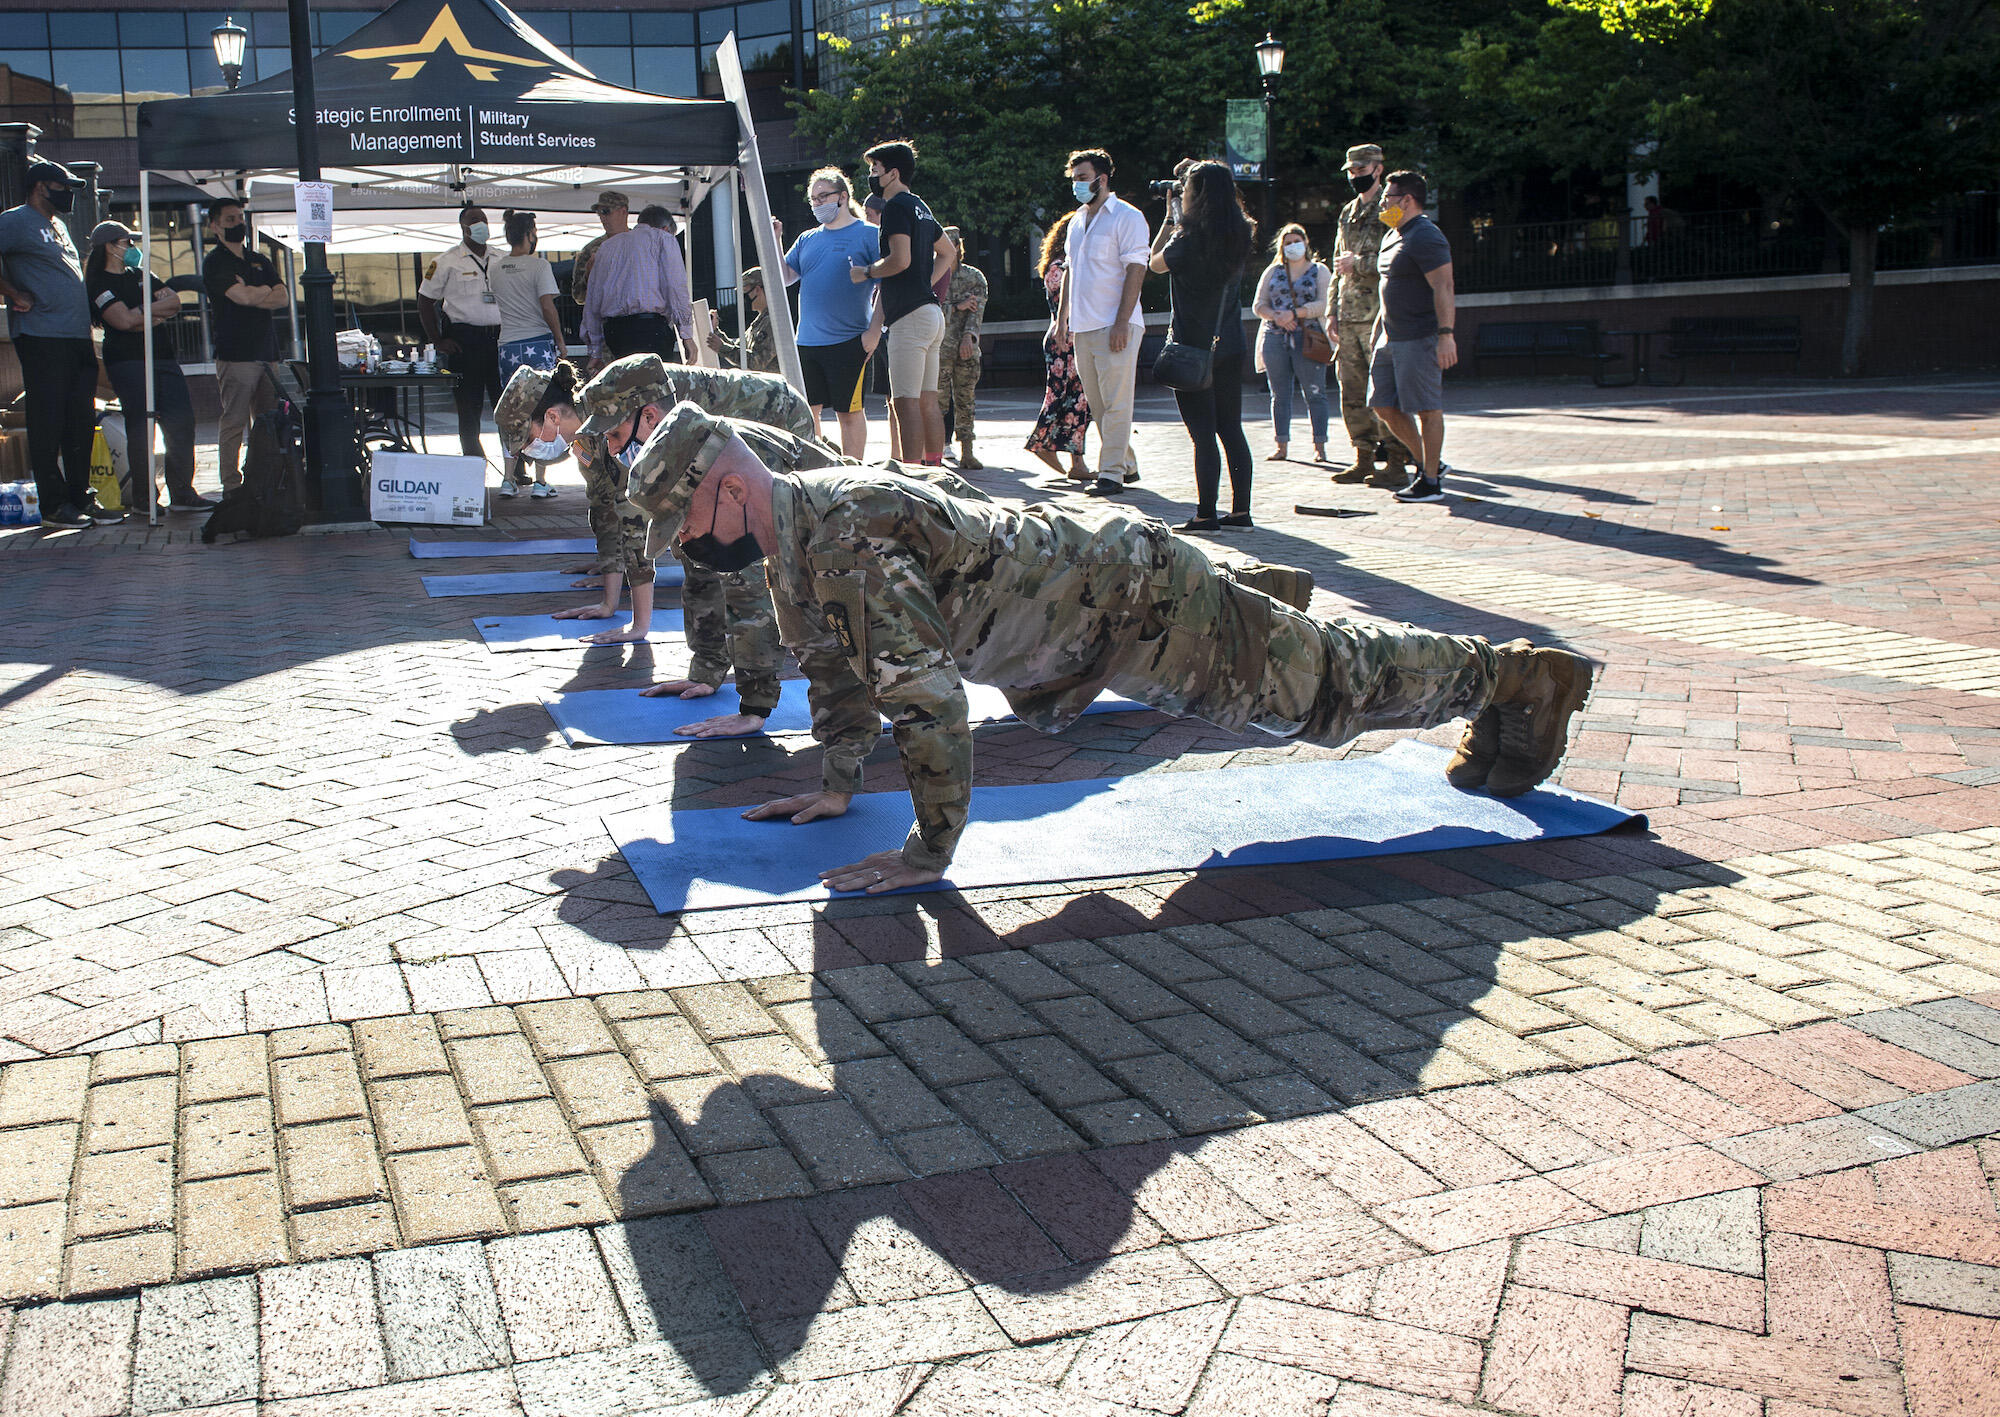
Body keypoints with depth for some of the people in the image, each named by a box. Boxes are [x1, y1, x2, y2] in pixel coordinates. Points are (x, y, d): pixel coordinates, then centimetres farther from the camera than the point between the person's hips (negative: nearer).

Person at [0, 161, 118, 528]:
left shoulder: (57, 225, 22)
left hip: (78, 338, 8)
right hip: (43, 339, -8)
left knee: (81, 422, 9)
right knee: (48, 424, -4)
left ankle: (81, 497, 16)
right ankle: (53, 505, 0)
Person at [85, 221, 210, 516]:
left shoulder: (140, 275, 22)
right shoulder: (98, 283, -1)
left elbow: (175, 302, 11)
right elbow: (125, 320, -14)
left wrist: (143, 311, -5)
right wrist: (158, 312, 0)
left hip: (163, 359, 7)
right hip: (127, 361, -7)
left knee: (182, 423, -2)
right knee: (141, 429, -9)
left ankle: (182, 493, 4)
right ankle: (142, 498, -1)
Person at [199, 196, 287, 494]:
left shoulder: (260, 261, 20)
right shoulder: (214, 262, -1)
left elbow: (283, 298, 6)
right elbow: (243, 296, -15)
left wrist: (252, 295, -8)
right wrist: (265, 291, 4)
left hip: (266, 352, 6)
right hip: (235, 354, -6)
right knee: (234, 422, -6)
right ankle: (232, 486, -2)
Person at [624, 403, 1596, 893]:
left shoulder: (846, 543, -33)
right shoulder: (787, 532, -3)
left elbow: (925, 695, -36)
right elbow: (829, 659, 12)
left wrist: (928, 854, -28)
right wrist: (837, 785, 9)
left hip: (1133, 592, -9)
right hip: (1066, 558, 9)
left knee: (1324, 685, 6)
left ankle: (1515, 678, 25)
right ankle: (1258, 593, 52)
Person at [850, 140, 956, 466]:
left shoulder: (897, 207, -9)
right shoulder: (920, 207, 20)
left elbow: (900, 259, -22)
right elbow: (947, 253, 31)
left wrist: (866, 272, -7)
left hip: (909, 317, -10)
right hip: (931, 312, 10)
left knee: (905, 402, -12)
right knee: (928, 401, 11)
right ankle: (934, 467, 14)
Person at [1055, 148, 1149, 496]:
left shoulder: (1126, 217, -4)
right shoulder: (1077, 222, 19)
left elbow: (1136, 270, -11)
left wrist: (1122, 323, -18)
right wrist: (1063, 319, 17)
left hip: (1116, 327, -8)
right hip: (1083, 328, 8)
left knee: (1116, 403, -8)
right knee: (1097, 403, 9)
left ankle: (1112, 473, -7)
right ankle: (1127, 464, 19)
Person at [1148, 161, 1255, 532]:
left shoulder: (1188, 239, -16)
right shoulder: (1239, 236, 3)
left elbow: (1156, 263, 1)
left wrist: (1170, 219, 8)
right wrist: (1179, 220, 17)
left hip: (1194, 348, -6)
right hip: (1231, 347, 6)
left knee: (1203, 435, -3)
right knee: (1231, 430, 11)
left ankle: (1206, 514, -1)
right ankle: (1241, 509, 14)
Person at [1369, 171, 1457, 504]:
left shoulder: (1425, 237, -14)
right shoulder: (1393, 236, 18)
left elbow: (1443, 288, -21)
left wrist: (1446, 334, -27)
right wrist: (1377, 332, 26)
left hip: (1421, 339, -10)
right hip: (1391, 338, 10)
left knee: (1426, 409, -4)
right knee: (1384, 406, 9)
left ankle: (1431, 481, 3)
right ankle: (1428, 462, 23)